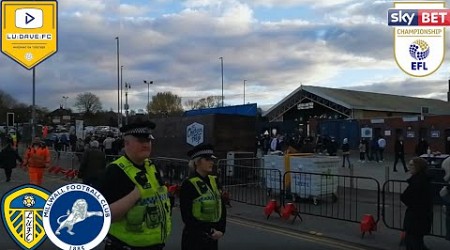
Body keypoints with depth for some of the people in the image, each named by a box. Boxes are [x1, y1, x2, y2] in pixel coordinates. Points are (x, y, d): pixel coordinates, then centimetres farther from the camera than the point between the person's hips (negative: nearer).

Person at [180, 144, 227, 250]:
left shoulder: (214, 181, 6)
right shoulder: (188, 184, -11)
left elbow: (222, 208, 9)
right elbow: (187, 216, -13)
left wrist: (221, 229, -4)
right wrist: (209, 232, -13)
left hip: (213, 238, 6)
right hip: (194, 238, -6)